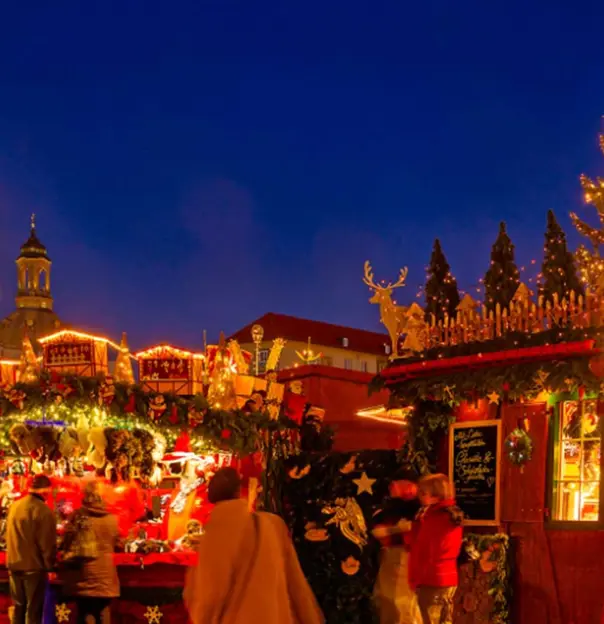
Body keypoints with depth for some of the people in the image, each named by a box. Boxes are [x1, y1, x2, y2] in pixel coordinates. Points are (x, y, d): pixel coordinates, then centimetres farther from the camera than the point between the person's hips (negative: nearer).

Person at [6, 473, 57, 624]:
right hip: (34, 566, -6)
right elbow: (47, 543, -16)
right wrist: (49, 565, -3)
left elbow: (8, 536, 11)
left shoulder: (14, 507, 3)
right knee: (33, 611, 2)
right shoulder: (43, 510, -18)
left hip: (14, 565, 6)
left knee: (18, 608, 16)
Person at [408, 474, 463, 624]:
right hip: (449, 579, 9)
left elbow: (423, 553, -15)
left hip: (432, 581, -9)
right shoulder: (453, 516, 9)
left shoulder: (434, 519, -18)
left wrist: (415, 579, -6)